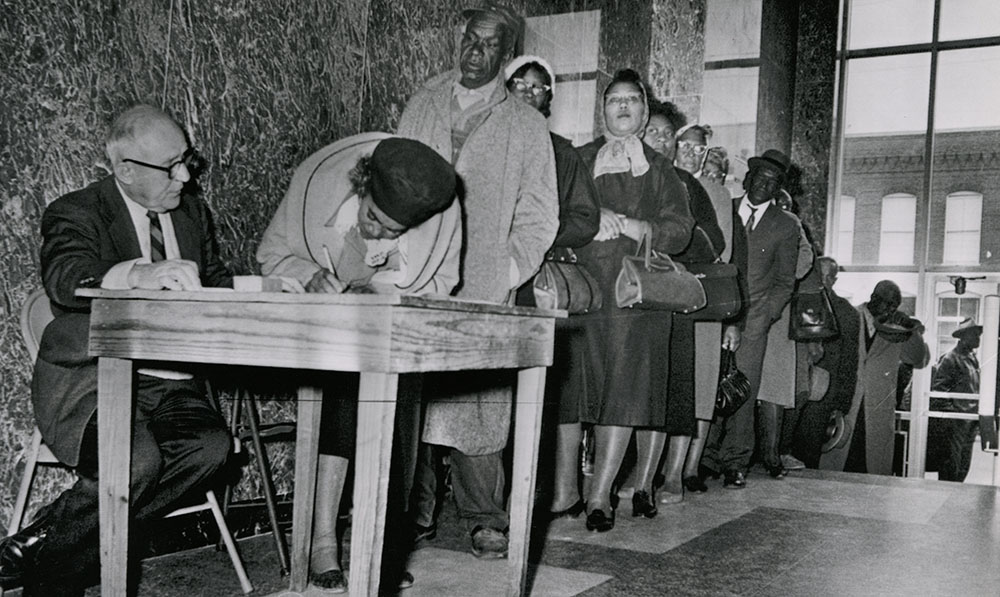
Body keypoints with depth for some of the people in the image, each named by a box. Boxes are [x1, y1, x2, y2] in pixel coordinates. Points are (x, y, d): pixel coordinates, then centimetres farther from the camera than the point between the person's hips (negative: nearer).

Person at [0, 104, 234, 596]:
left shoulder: (192, 213, 16)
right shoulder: (74, 214, -4)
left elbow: (217, 285, 22)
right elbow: (64, 279, -25)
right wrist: (141, 275, -43)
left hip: (172, 387, 5)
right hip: (91, 385, -5)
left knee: (210, 446, -26)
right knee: (137, 461, -34)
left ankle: (44, 543, -15)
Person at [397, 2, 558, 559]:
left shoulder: (527, 126, 10)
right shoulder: (421, 107, 16)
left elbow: (538, 214, 8)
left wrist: (507, 272, -4)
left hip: (482, 289, -2)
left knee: (475, 403, -5)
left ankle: (485, 518, 7)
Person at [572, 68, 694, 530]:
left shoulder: (659, 170, 14)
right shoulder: (580, 160, 17)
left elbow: (679, 231, 3)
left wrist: (623, 223, -8)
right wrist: (592, 218, -9)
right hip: (589, 285, 1)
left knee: (627, 389, -12)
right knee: (596, 386, -3)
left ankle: (599, 494, -10)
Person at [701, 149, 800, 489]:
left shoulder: (785, 226, 9)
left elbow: (785, 281, 10)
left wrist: (764, 315, -4)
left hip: (755, 319, 0)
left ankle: (735, 463, 6)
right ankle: (708, 459, 4)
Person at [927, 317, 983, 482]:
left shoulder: (973, 358, 15)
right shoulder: (950, 358, -10)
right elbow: (937, 388, -13)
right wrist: (949, 410, -16)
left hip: (970, 423, 8)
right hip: (954, 422, -8)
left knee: (963, 468, 14)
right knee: (950, 468, -4)